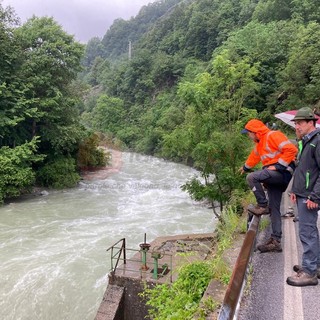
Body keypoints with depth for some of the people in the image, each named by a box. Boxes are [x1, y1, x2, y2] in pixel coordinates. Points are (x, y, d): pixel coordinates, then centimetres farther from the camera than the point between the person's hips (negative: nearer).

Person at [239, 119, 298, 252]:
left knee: (252, 177, -25)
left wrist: (278, 166, -19)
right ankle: (276, 241, 10)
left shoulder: (273, 136, -8)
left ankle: (262, 206, -11)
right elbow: (254, 157, 40)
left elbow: (291, 149, -19)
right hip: (274, 176, 10)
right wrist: (245, 167, 54)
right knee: (274, 209, 6)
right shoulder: (259, 144, 21)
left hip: (282, 173, -10)